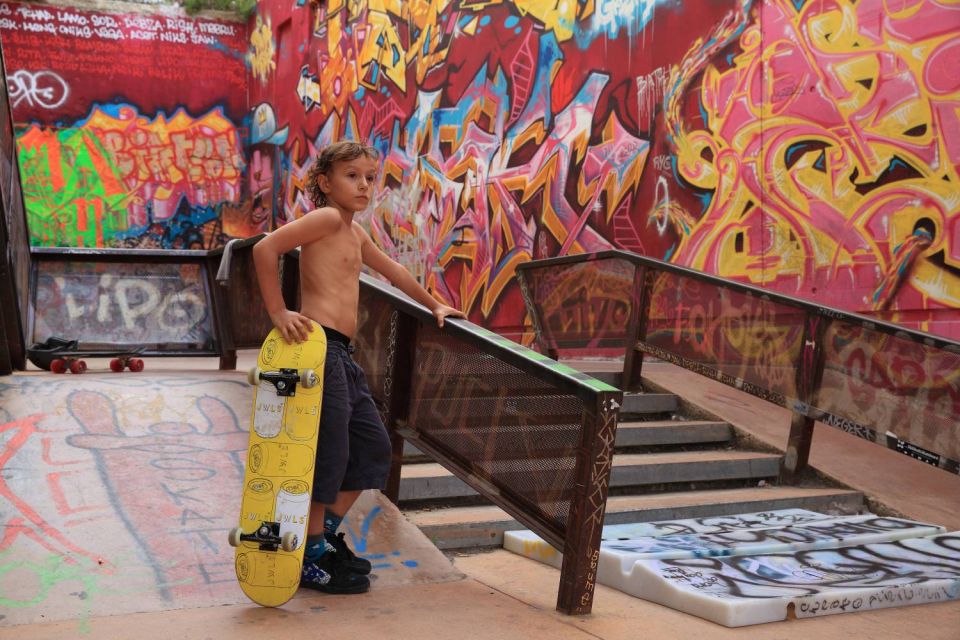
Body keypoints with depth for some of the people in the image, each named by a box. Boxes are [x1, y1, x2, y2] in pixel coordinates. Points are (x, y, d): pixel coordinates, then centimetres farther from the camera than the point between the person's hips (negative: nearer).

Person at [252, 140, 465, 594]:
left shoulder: (355, 233, 22)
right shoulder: (328, 218, -6)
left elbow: (393, 271, 36)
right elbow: (265, 248, -18)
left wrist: (433, 306, 44)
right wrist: (278, 312, -17)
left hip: (341, 354, 10)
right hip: (319, 346, -10)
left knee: (373, 446, 13)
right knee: (330, 451, -4)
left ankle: (326, 533, 25)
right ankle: (311, 557, 10)